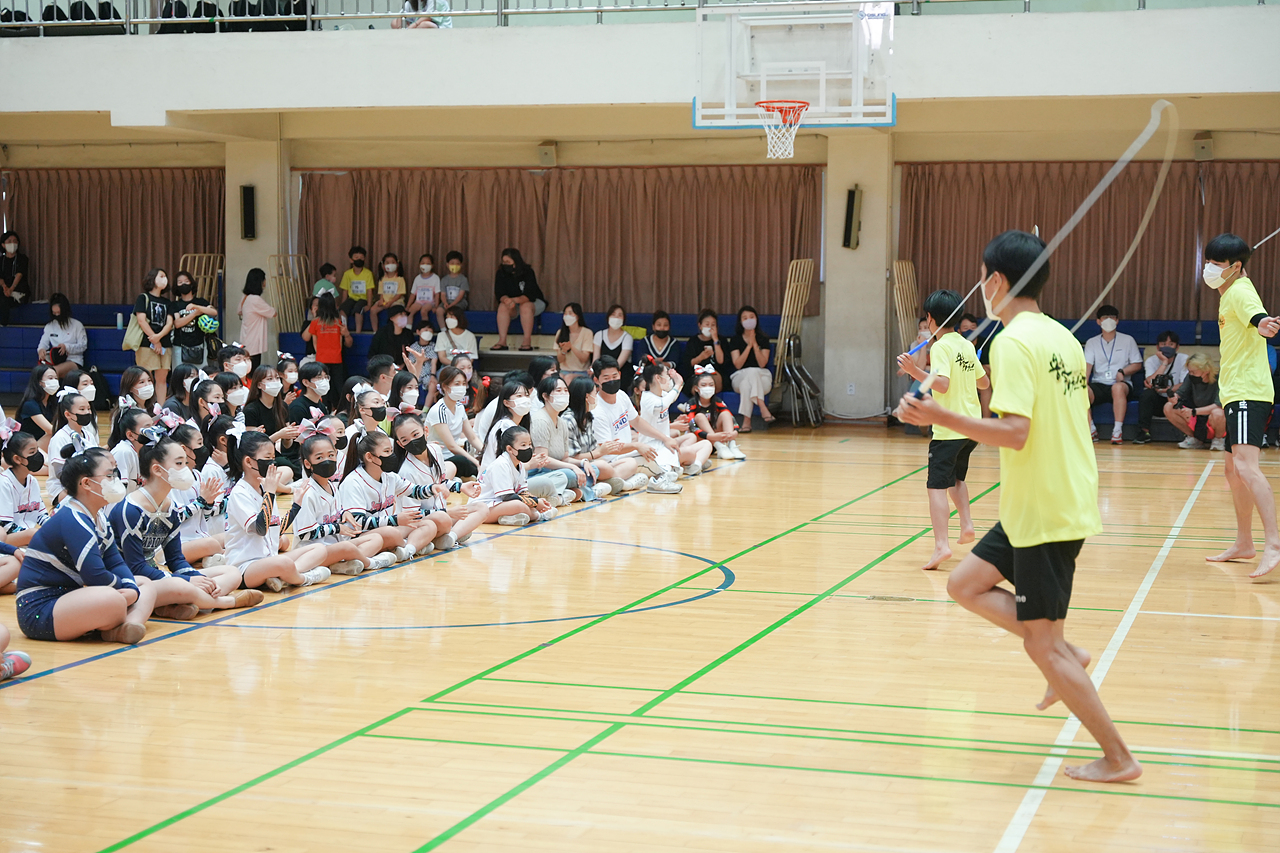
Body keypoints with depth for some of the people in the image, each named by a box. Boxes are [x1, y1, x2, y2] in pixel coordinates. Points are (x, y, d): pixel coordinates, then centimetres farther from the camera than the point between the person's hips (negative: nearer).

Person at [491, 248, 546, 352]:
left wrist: (515, 300, -47)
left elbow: (530, 295, -28)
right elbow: (499, 293, -15)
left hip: (535, 302, -3)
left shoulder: (528, 272, -20)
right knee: (503, 306, -28)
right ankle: (502, 341, -33)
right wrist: (506, 300, -40)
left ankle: (527, 341, -36)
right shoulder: (501, 273, -10)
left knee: (525, 306, -37)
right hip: (512, 302, 3)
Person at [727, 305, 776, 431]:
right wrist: (749, 345, -14)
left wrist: (755, 344, -15)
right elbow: (738, 365, -9)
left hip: (763, 379, 0)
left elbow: (762, 364, -8)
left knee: (746, 383, -37)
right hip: (740, 377, 0)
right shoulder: (735, 340, 5)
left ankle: (746, 421, -46)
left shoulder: (763, 339, 5)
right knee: (752, 371, -37)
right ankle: (763, 409, -48)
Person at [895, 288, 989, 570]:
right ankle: (967, 524, 21)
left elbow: (942, 384, -25)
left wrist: (914, 371, -30)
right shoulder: (967, 345, 10)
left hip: (949, 429, -8)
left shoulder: (941, 347, -12)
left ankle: (941, 545, -20)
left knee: (937, 486, -10)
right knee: (955, 477, 29)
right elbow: (984, 382, 20)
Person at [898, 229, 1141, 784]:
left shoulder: (1013, 342, -17)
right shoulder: (1062, 337, 10)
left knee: (1042, 646, -1)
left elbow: (1015, 432, -26)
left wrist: (939, 417, -27)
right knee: (965, 584, 16)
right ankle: (1065, 653, 12)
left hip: (1044, 514, -9)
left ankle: (1118, 759, 6)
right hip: (1064, 501, 9)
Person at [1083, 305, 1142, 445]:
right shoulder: (1092, 342, 14)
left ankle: (1117, 431, -36)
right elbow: (1087, 365, 0)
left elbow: (1137, 364, 9)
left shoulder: (1127, 340, 11)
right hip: (1098, 384, 2)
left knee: (1118, 387, -39)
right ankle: (1091, 431, -22)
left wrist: (1122, 372, -12)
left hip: (1120, 383, -1)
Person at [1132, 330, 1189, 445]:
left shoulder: (1183, 359, -5)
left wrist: (1168, 390, -30)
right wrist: (1164, 362, -22)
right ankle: (1144, 432, -22)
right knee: (1147, 394, -30)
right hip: (1157, 400, 1)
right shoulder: (1151, 361, -4)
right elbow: (1151, 383, -22)